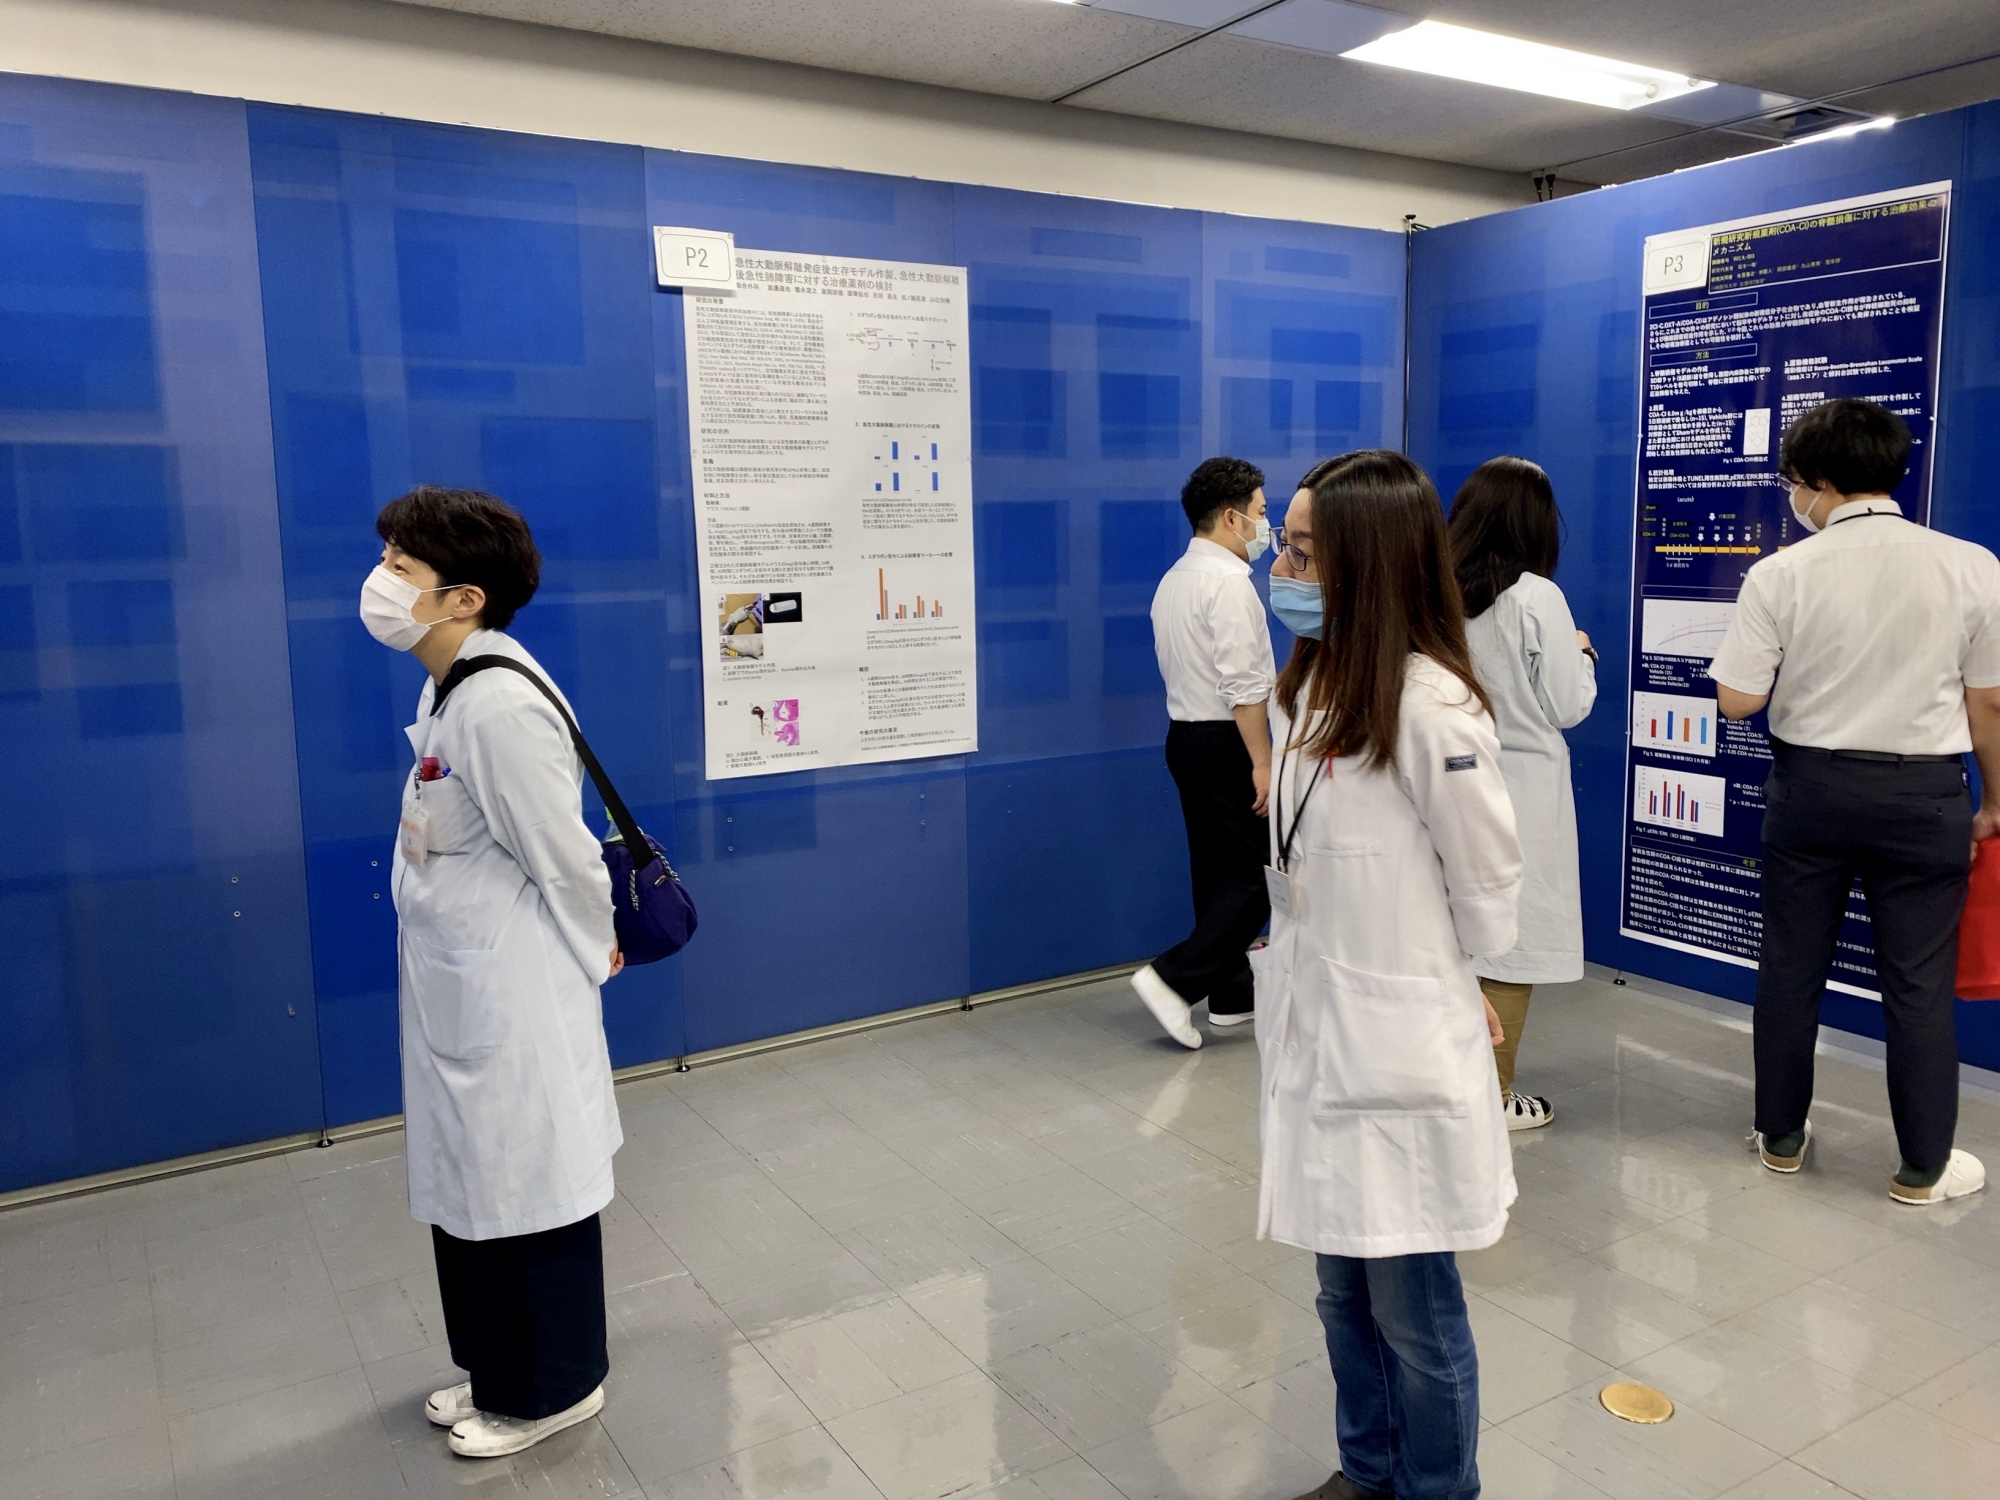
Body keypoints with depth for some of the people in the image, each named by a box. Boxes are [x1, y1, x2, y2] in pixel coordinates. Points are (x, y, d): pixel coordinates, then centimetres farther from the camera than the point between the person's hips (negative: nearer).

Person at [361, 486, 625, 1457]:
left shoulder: (500, 704, -26)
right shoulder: (450, 688, 6)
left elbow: (565, 856, -20)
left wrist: (594, 954, -5)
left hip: (512, 998, -10)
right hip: (456, 987, 10)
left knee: (525, 1186, 8)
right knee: (471, 1184, 21)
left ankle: (551, 1389, 29)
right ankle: (498, 1368, 42)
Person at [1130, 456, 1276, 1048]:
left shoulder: (1175, 578, 13)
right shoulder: (1228, 580, -16)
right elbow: (1245, 685, -21)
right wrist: (1262, 761, -19)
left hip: (1186, 734, 10)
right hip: (1226, 740, -10)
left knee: (1218, 871, 14)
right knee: (1258, 875, -3)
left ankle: (1231, 994, 21)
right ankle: (1174, 978, -8)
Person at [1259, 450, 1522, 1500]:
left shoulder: (1431, 705, -19)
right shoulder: (1308, 685, 5)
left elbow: (1487, 886, -8)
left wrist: (1427, 983, 7)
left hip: (1399, 1050, -7)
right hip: (1315, 1031, 7)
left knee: (1414, 1309, 11)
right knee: (1344, 1291, 22)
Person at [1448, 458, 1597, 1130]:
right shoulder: (1537, 597, -14)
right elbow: (1568, 706, -8)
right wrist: (1582, 652, 11)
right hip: (1522, 786, -5)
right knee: (1511, 943, 5)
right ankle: (1497, 1097, 16)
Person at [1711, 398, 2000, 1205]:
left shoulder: (1781, 573, -11)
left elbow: (1736, 698, -10)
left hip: (1809, 785, 0)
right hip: (1921, 796, 0)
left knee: (1790, 967, 13)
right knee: (1918, 984, 9)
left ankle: (1781, 1137, 26)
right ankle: (1923, 1167, 20)